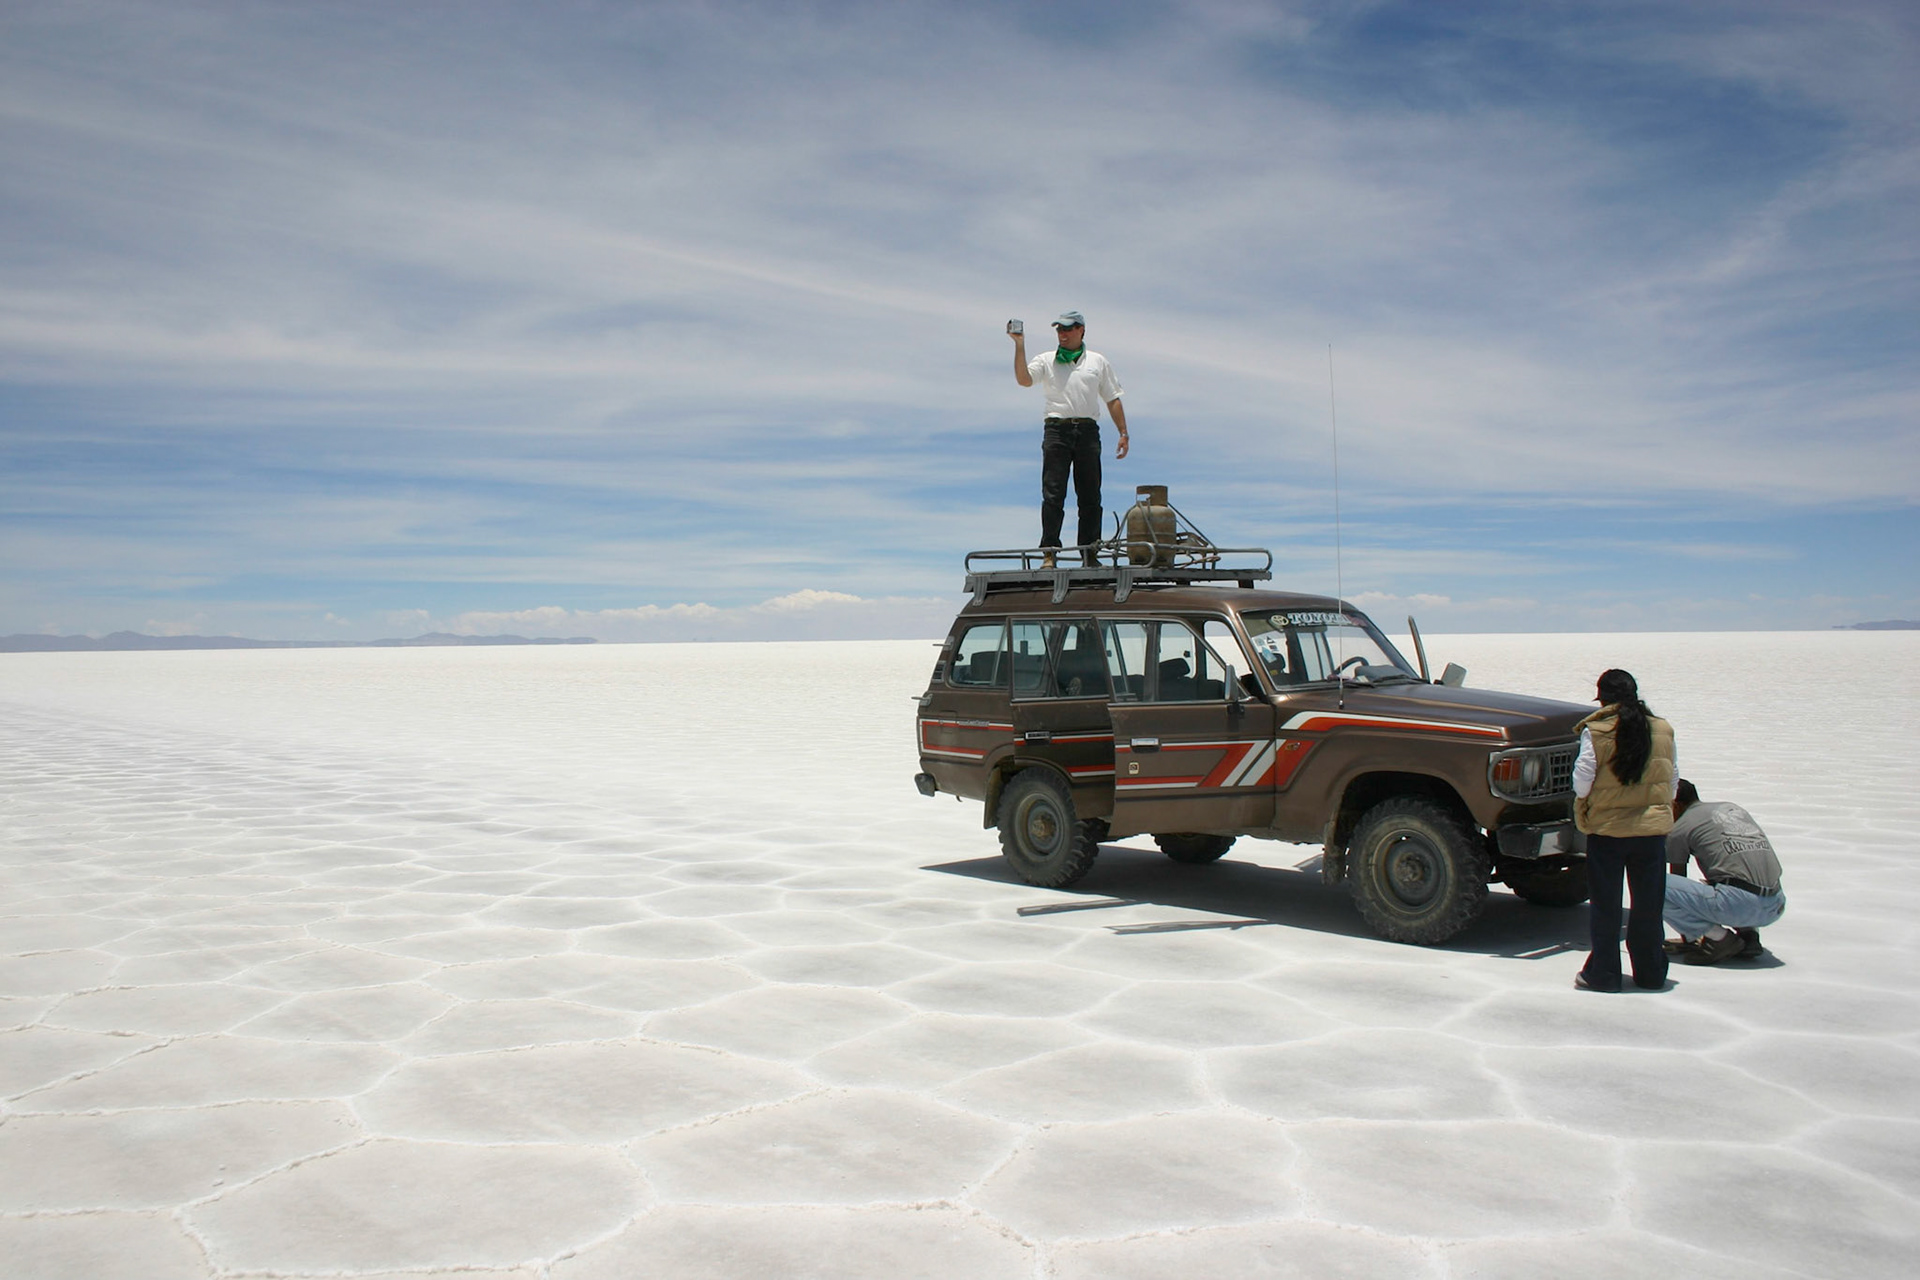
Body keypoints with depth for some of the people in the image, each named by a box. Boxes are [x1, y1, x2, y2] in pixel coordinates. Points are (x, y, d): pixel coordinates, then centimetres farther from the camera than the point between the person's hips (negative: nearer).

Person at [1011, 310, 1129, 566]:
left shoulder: (1098, 362, 17)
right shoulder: (1046, 361, 12)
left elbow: (1113, 400, 16)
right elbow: (1024, 379, -6)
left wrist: (1123, 433, 9)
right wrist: (1020, 345, -12)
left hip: (1088, 431, 2)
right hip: (1057, 430, -2)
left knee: (1090, 496, 3)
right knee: (1053, 494, -6)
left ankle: (1089, 553, 9)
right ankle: (1049, 553, -5)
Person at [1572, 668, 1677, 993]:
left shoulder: (1595, 731, -11)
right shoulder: (1663, 731, 2)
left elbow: (1582, 780, -9)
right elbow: (1672, 779, 10)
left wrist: (1584, 807, 11)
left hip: (1606, 827, -3)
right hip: (1653, 828, 3)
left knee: (1605, 905, 7)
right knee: (1648, 905, 13)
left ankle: (1603, 973, 11)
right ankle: (1651, 973, 22)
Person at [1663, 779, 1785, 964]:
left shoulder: (1680, 827, 7)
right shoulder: (1733, 808, 27)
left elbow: (1678, 879, 16)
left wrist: (1687, 937, 28)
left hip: (1738, 903, -8)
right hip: (1776, 907, 8)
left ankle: (1718, 937, -4)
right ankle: (1748, 932, 13)